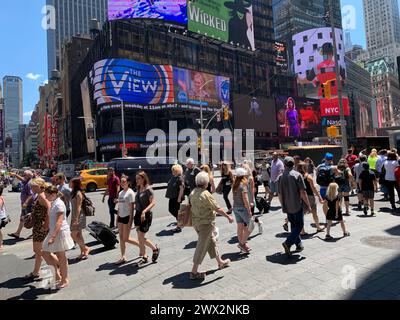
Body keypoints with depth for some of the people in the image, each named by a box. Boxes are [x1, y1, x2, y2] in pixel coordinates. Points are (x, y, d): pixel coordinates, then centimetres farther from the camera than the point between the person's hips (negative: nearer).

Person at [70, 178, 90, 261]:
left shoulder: (78, 193, -16)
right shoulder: (74, 192, 12)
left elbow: (78, 207, -19)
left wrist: (76, 219, -21)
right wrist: (73, 218, 16)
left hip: (79, 216, -9)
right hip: (74, 216, 9)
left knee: (73, 235, -7)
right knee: (78, 235, 12)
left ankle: (86, 248, 5)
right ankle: (83, 252, 20)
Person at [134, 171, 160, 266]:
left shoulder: (148, 189, -14)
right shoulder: (139, 189, 8)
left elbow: (153, 203, -20)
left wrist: (144, 212, -28)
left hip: (146, 215, -8)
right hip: (138, 214, 8)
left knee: (141, 237, -5)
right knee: (140, 237, 11)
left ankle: (155, 249, 18)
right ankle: (144, 257, 24)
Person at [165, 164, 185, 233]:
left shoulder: (180, 178, -16)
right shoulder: (173, 177, 10)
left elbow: (182, 188, -20)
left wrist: (179, 198, -22)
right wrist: (168, 195, 15)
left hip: (177, 198, -8)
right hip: (172, 197, 8)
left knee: (176, 211, 0)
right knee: (171, 210, 13)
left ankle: (179, 227, 13)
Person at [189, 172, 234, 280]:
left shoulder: (192, 193, 1)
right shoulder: (206, 194, -23)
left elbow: (191, 207, 9)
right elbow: (217, 208, -19)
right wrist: (228, 216, -7)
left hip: (196, 222, 8)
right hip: (206, 223, -8)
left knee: (211, 241, 22)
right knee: (201, 247, 3)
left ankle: (220, 262, 39)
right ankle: (194, 272, 11)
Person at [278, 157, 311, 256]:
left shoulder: (281, 177, 2)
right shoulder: (297, 175, -11)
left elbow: (279, 194, 7)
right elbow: (303, 192, -14)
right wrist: (308, 205, -3)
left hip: (287, 207, 5)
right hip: (297, 205, -5)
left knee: (293, 225, 18)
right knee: (299, 225, 4)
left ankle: (299, 245, 26)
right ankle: (288, 243, -11)